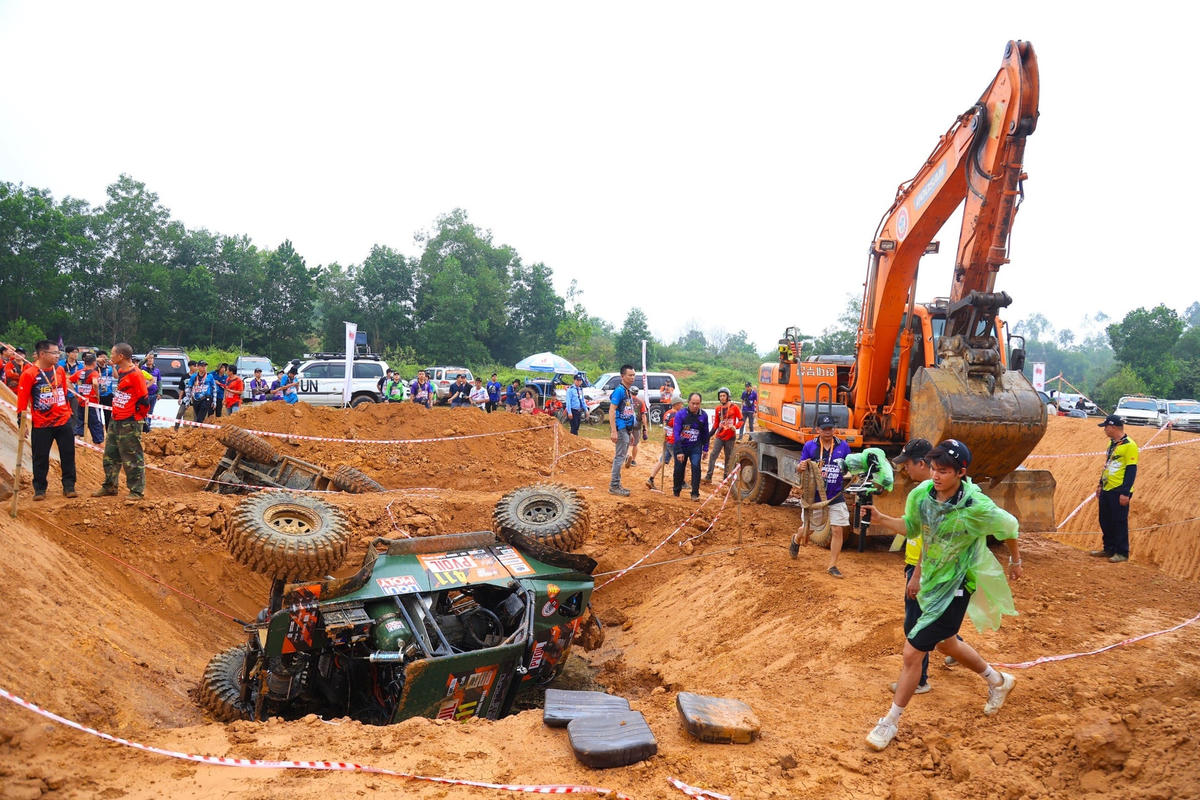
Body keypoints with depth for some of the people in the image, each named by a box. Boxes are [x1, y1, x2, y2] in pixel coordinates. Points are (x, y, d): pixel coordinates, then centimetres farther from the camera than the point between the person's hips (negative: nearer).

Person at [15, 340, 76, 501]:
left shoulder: (60, 370, 5)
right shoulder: (29, 374, -10)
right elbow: (22, 399, -8)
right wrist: (21, 417, -10)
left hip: (63, 421, 4)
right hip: (41, 424, -4)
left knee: (68, 455, 5)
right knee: (40, 459, 4)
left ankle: (69, 487, 15)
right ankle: (39, 489, 17)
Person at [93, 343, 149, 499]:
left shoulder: (135, 374, -19)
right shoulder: (120, 371, 9)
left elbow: (144, 400, -19)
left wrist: (137, 416, -7)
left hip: (129, 423, -10)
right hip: (115, 420, 10)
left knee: (132, 459, -2)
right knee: (110, 455, 18)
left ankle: (137, 491, 7)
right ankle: (109, 486, 30)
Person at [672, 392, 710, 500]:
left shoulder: (703, 415, -6)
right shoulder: (680, 414, -15)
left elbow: (705, 433, 8)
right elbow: (676, 433, -17)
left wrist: (705, 448, 10)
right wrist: (679, 452, -21)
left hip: (696, 447, 1)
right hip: (681, 446, -1)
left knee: (696, 467, -14)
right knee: (679, 469, 5)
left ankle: (695, 493, -6)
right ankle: (676, 493, 25)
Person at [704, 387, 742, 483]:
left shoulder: (734, 407, -3)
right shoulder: (718, 409, 7)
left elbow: (741, 420, 0)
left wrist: (735, 427, -19)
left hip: (730, 437, -2)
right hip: (719, 436, 2)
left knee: (728, 457, 7)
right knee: (713, 455, -10)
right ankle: (708, 477, -9)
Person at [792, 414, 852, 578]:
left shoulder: (843, 446, 1)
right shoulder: (809, 446, -3)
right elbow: (799, 469, -1)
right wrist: (801, 467, -25)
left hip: (836, 496, 1)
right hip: (814, 495, -1)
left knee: (838, 530, -4)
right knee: (809, 529, 13)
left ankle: (832, 565, 8)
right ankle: (796, 540, 49)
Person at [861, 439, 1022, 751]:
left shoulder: (976, 507, -26)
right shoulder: (921, 494, -12)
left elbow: (1008, 526, -7)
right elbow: (914, 527, 7)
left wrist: (1015, 561, 10)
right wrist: (881, 519, -9)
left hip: (955, 587, -7)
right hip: (930, 580, 7)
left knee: (913, 651, -8)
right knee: (945, 643, 27)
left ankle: (890, 722, 10)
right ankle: (998, 681, 55)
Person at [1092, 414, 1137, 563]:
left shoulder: (1129, 445, -14)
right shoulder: (1111, 444, 14)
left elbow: (1131, 471, -16)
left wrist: (1125, 492, -19)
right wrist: (1100, 484, 22)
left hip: (1119, 492, -9)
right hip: (1106, 490, 9)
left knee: (1119, 522, -1)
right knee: (1105, 521, 14)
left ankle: (1122, 553, 8)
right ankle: (1109, 549, 26)